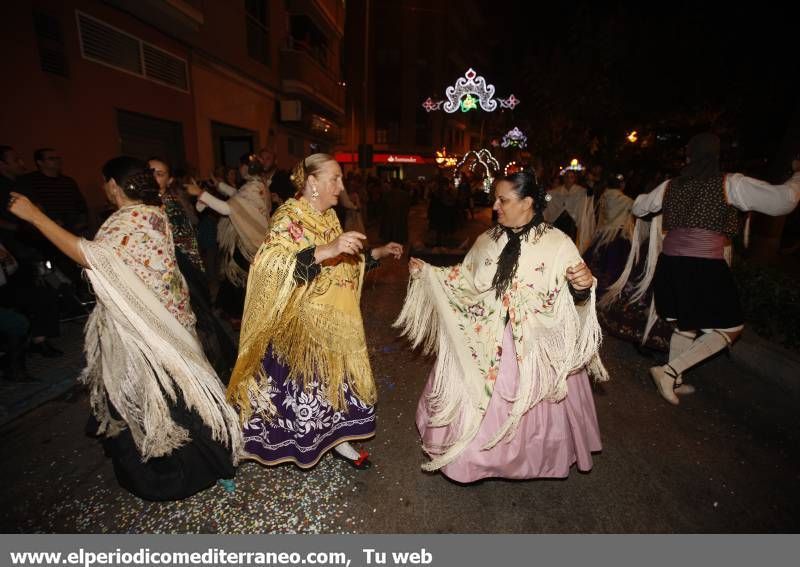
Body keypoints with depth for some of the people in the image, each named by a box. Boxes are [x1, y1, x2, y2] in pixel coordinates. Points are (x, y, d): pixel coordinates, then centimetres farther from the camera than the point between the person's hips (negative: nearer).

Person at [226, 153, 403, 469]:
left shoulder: (329, 217, 8)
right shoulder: (288, 219, -16)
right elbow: (269, 268, -32)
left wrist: (377, 253, 13)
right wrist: (325, 250, -40)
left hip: (334, 321, 7)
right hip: (301, 323, -7)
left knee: (337, 377, 14)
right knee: (303, 382, 7)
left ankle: (337, 438, 33)